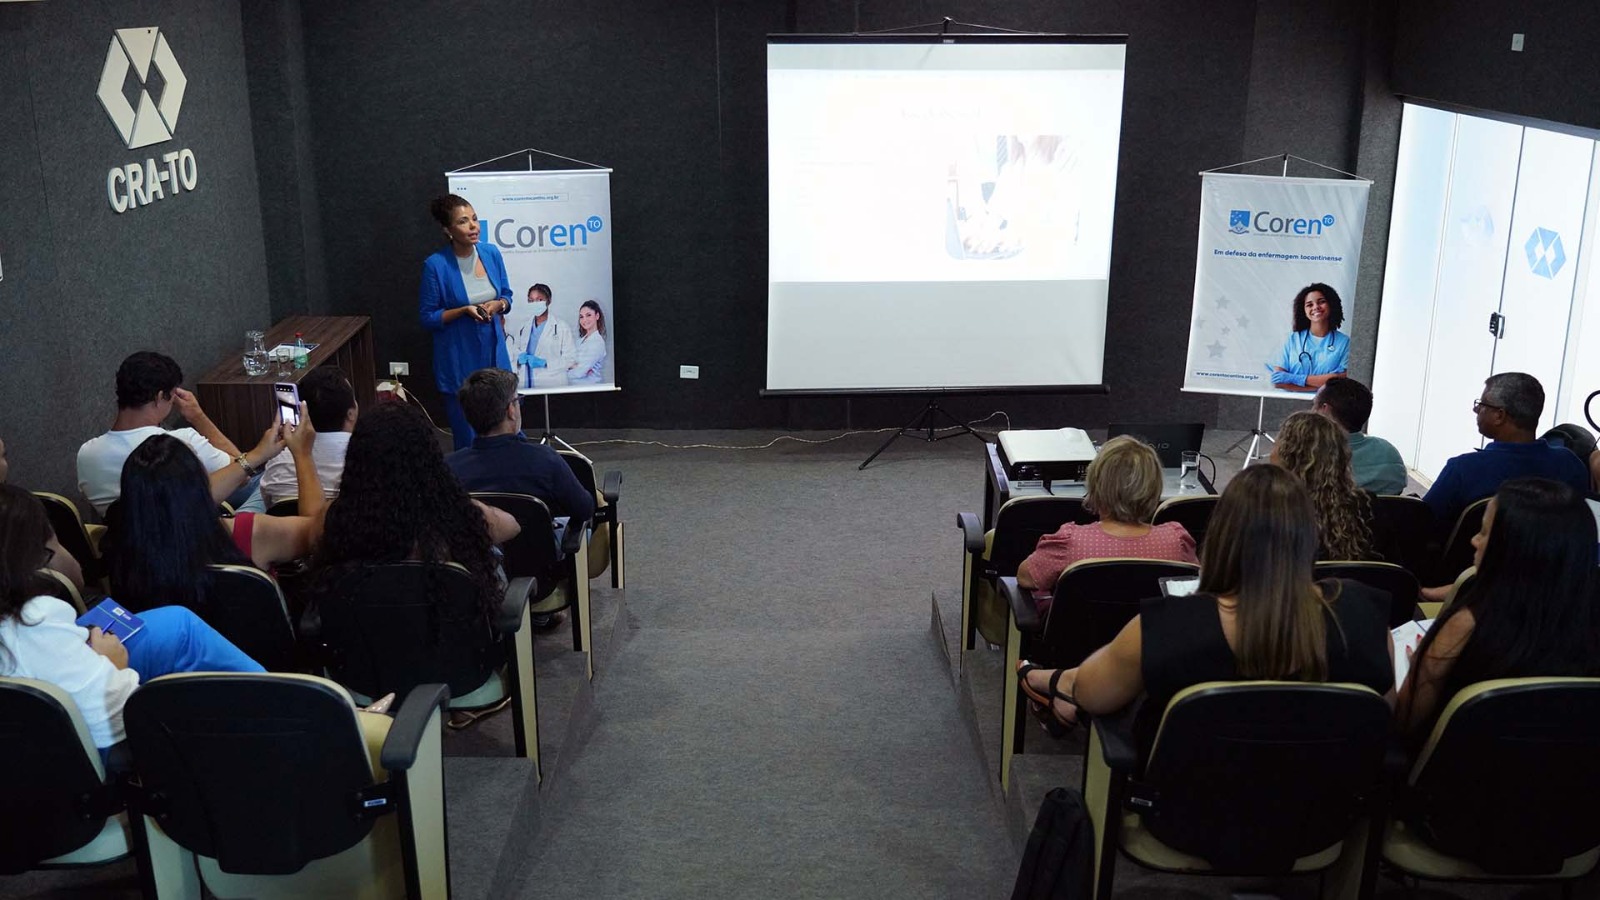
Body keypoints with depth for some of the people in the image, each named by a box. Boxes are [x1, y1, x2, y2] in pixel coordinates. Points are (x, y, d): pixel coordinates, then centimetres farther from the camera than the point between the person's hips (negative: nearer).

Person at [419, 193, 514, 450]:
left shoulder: (491, 253, -2)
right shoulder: (436, 265, -14)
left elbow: (507, 295, 10)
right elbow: (427, 317, -8)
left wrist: (497, 305, -12)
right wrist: (464, 310, -21)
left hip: (494, 351, 4)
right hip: (459, 359, -4)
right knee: (468, 434, 4)